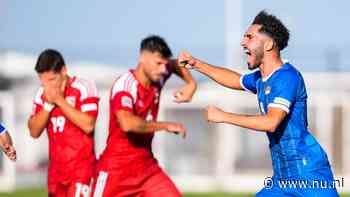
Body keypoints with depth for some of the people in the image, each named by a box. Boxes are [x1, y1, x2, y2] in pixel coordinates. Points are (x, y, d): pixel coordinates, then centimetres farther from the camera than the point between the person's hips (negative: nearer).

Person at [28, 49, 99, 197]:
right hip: (56, 168, 6)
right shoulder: (43, 93, 8)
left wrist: (60, 100, -19)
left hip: (81, 168, -6)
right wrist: (48, 104, -10)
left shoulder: (83, 88, -9)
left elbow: (88, 125, -20)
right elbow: (34, 132, 4)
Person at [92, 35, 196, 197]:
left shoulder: (157, 78, 2)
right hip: (116, 169, -7)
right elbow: (127, 123, -38)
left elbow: (175, 65, 27)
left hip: (147, 166, 7)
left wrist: (191, 84, 6)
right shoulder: (125, 85, -20)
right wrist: (166, 126, -26)